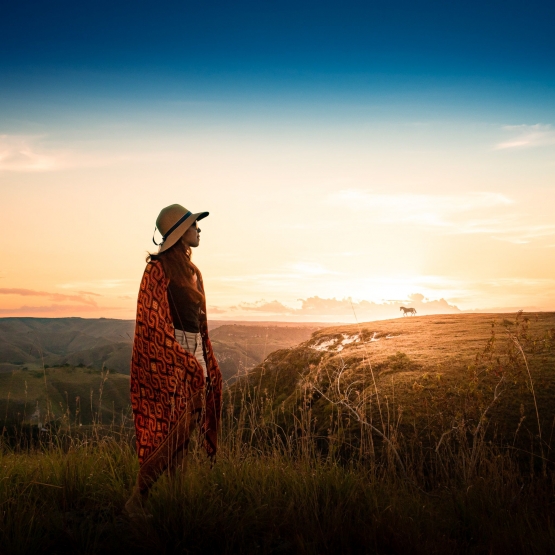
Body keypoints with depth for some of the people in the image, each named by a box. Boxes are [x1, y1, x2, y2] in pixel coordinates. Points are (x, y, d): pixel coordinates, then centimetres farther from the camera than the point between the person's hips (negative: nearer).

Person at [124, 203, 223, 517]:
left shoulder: (192, 271, 16)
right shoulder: (160, 268, -9)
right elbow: (155, 321, -14)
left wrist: (207, 365, 16)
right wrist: (184, 361, -18)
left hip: (194, 356, 8)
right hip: (169, 359, -8)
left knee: (185, 432, 9)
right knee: (175, 431, -9)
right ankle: (137, 500, 4)